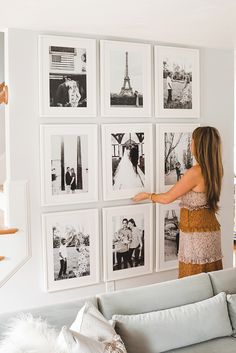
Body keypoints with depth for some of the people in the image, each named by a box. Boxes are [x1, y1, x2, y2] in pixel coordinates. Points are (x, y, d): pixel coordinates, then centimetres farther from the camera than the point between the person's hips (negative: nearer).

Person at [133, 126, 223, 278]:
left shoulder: (195, 172, -21)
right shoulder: (215, 169, 3)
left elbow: (167, 198, -11)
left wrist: (146, 195, 5)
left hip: (197, 233, -8)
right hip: (211, 229, 8)